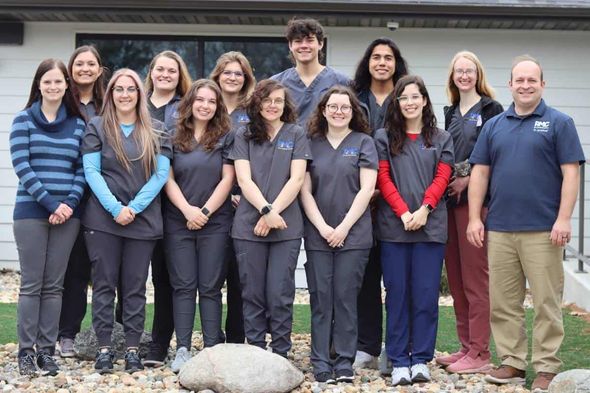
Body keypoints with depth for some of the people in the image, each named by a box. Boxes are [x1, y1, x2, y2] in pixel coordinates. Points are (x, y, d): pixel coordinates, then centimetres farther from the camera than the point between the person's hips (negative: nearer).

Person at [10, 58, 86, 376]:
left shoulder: (78, 124, 10)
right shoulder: (23, 120, 2)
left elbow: (82, 168, 6)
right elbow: (21, 166, -7)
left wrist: (70, 202, -10)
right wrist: (50, 203, -15)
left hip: (67, 213, 2)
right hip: (31, 211, -2)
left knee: (54, 285, 5)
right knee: (31, 284, 0)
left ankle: (47, 351, 11)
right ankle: (26, 351, 7)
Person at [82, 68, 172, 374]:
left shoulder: (156, 131, 9)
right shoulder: (97, 127, 6)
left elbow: (161, 174, 2)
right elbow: (91, 171, -2)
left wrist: (134, 207, -10)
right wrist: (115, 208, -13)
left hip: (143, 220, 1)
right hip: (102, 219, -1)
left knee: (135, 286, 3)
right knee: (104, 283, 1)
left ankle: (133, 349, 8)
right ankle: (104, 348, 5)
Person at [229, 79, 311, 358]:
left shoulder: (296, 135, 7)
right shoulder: (243, 136, 8)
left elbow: (296, 180, -1)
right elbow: (244, 179, -1)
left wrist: (273, 212, -10)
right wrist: (266, 209, -14)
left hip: (286, 227, -1)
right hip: (248, 227, 1)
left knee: (280, 295, -1)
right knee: (253, 295, 5)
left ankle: (281, 355, 8)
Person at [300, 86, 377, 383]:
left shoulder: (363, 142, 5)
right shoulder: (312, 144, 10)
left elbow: (366, 189, -2)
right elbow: (305, 191, 6)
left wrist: (343, 228, -9)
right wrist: (322, 227, -6)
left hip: (353, 234, -1)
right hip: (318, 234, 2)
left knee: (345, 298, 0)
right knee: (320, 299, 1)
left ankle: (345, 362, 7)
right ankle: (320, 362, 6)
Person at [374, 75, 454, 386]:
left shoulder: (441, 139, 12)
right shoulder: (384, 137, 9)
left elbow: (442, 178, 3)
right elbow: (383, 178, 2)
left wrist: (424, 209, -12)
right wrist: (403, 212, -11)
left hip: (430, 227, 1)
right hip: (393, 227, 0)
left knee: (426, 294, 0)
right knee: (397, 294, 1)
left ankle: (421, 359, 6)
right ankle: (399, 361, 6)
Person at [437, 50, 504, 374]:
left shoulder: (491, 110, -1)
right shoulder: (451, 113, 19)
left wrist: (467, 179, -14)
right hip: (450, 201, 7)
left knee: (475, 278, -6)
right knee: (456, 277, 8)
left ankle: (479, 354, -3)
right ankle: (466, 346, 15)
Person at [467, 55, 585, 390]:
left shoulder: (559, 123, 2)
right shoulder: (494, 126, 13)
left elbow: (571, 173, -4)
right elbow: (480, 172, 12)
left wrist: (564, 219, -12)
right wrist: (475, 218, 4)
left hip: (543, 230, -4)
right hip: (499, 230, 4)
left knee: (547, 303, -1)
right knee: (503, 303, 8)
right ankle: (512, 363, 18)